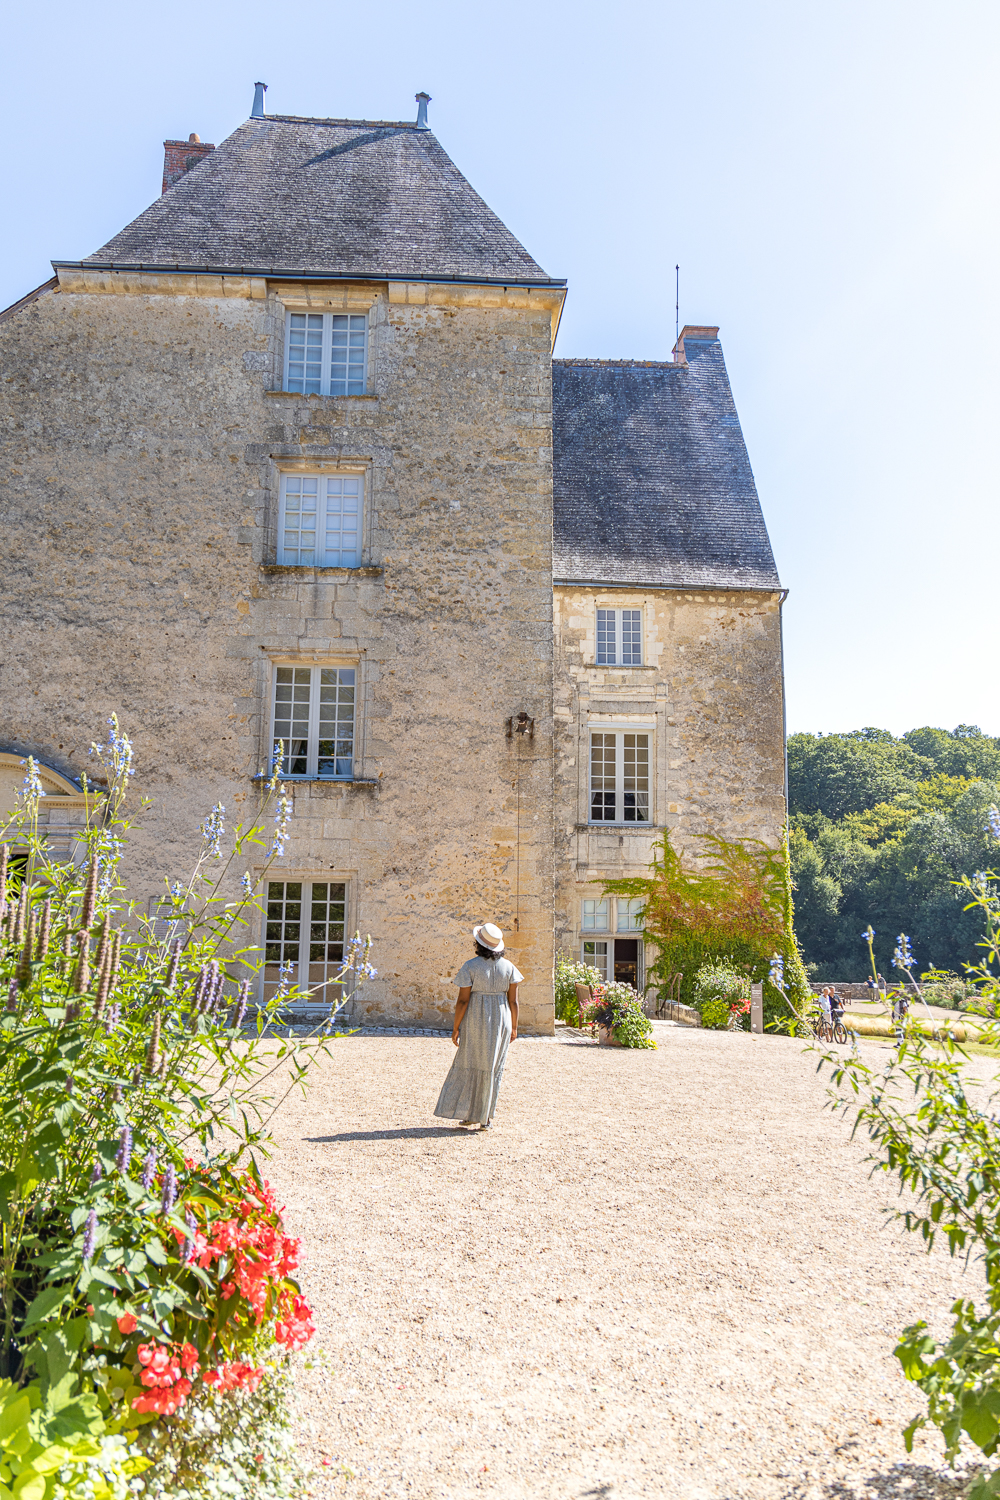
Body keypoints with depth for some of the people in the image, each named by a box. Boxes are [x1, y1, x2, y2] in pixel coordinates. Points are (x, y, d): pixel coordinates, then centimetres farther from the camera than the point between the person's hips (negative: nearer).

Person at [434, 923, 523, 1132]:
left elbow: (463, 1000, -11)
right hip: (501, 1020, 2)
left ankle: (469, 1116, 12)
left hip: (476, 1020, -2)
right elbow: (513, 1000, 0)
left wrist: (456, 1028, -4)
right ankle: (486, 1118, 14)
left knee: (470, 1066, 11)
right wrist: (513, 1027, 9)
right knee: (493, 1068, 11)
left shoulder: (470, 966, -10)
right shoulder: (508, 966, -1)